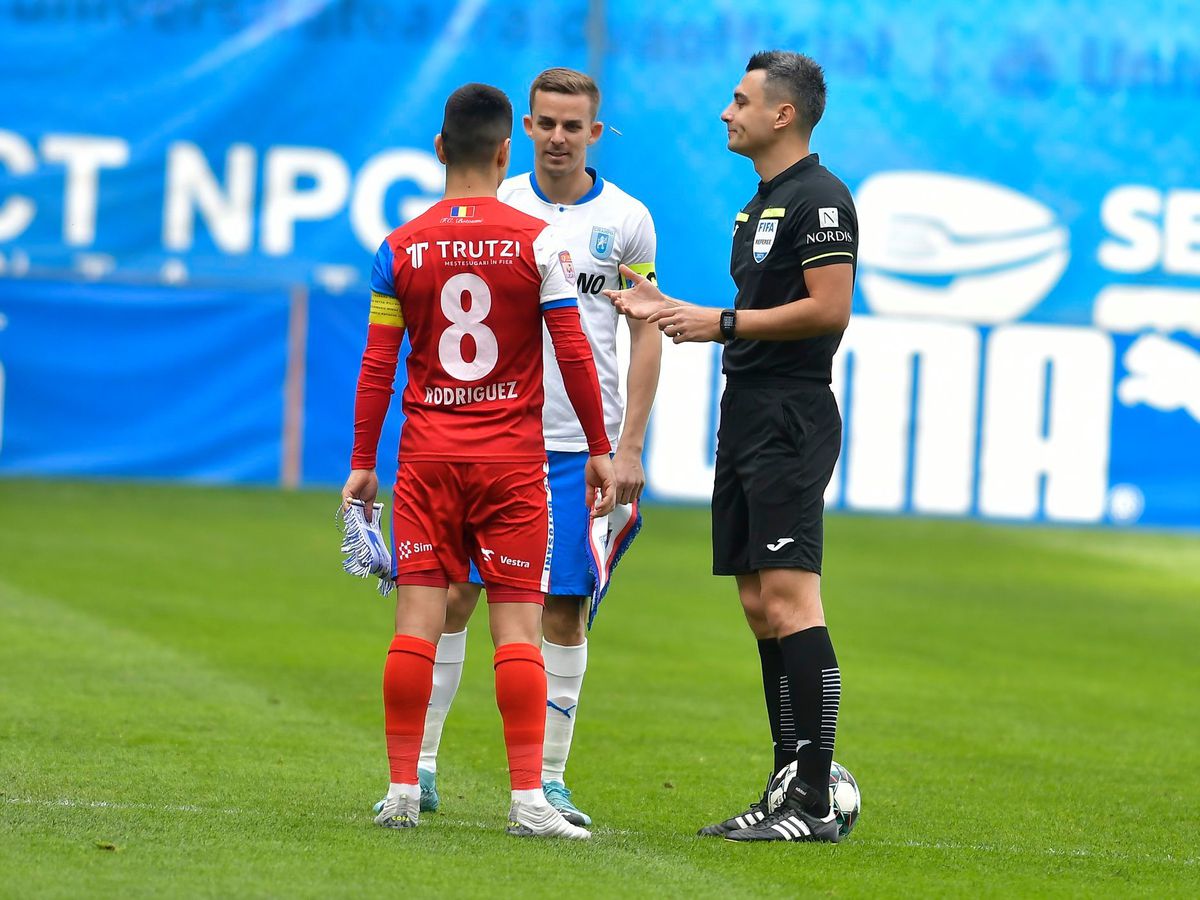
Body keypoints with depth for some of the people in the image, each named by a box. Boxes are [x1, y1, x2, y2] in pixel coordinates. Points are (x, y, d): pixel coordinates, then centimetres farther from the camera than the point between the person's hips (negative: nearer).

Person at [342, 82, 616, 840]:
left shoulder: (402, 248, 1)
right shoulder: (538, 242, -4)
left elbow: (378, 366, 2)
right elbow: (574, 353, -4)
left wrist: (363, 463, 10)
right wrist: (599, 450, 5)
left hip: (428, 455, 2)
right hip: (514, 456, -2)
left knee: (419, 618, 3)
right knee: (518, 625, -1)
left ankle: (403, 789, 4)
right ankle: (528, 798, -6)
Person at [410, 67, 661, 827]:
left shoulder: (627, 221, 3)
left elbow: (646, 335, 5)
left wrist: (629, 445, -2)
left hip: (581, 447, 0)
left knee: (565, 609, 0)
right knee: (450, 594, -3)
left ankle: (548, 778, 7)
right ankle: (419, 764, 3)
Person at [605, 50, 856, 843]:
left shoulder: (818, 198, -10)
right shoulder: (762, 204, 20)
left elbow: (828, 309, -19)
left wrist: (723, 323, -15)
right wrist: (672, 311, 18)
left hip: (791, 419, -10)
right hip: (748, 415, 10)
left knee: (789, 598, -14)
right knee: (761, 606, 9)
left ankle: (817, 802, -15)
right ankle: (788, 791, 12)